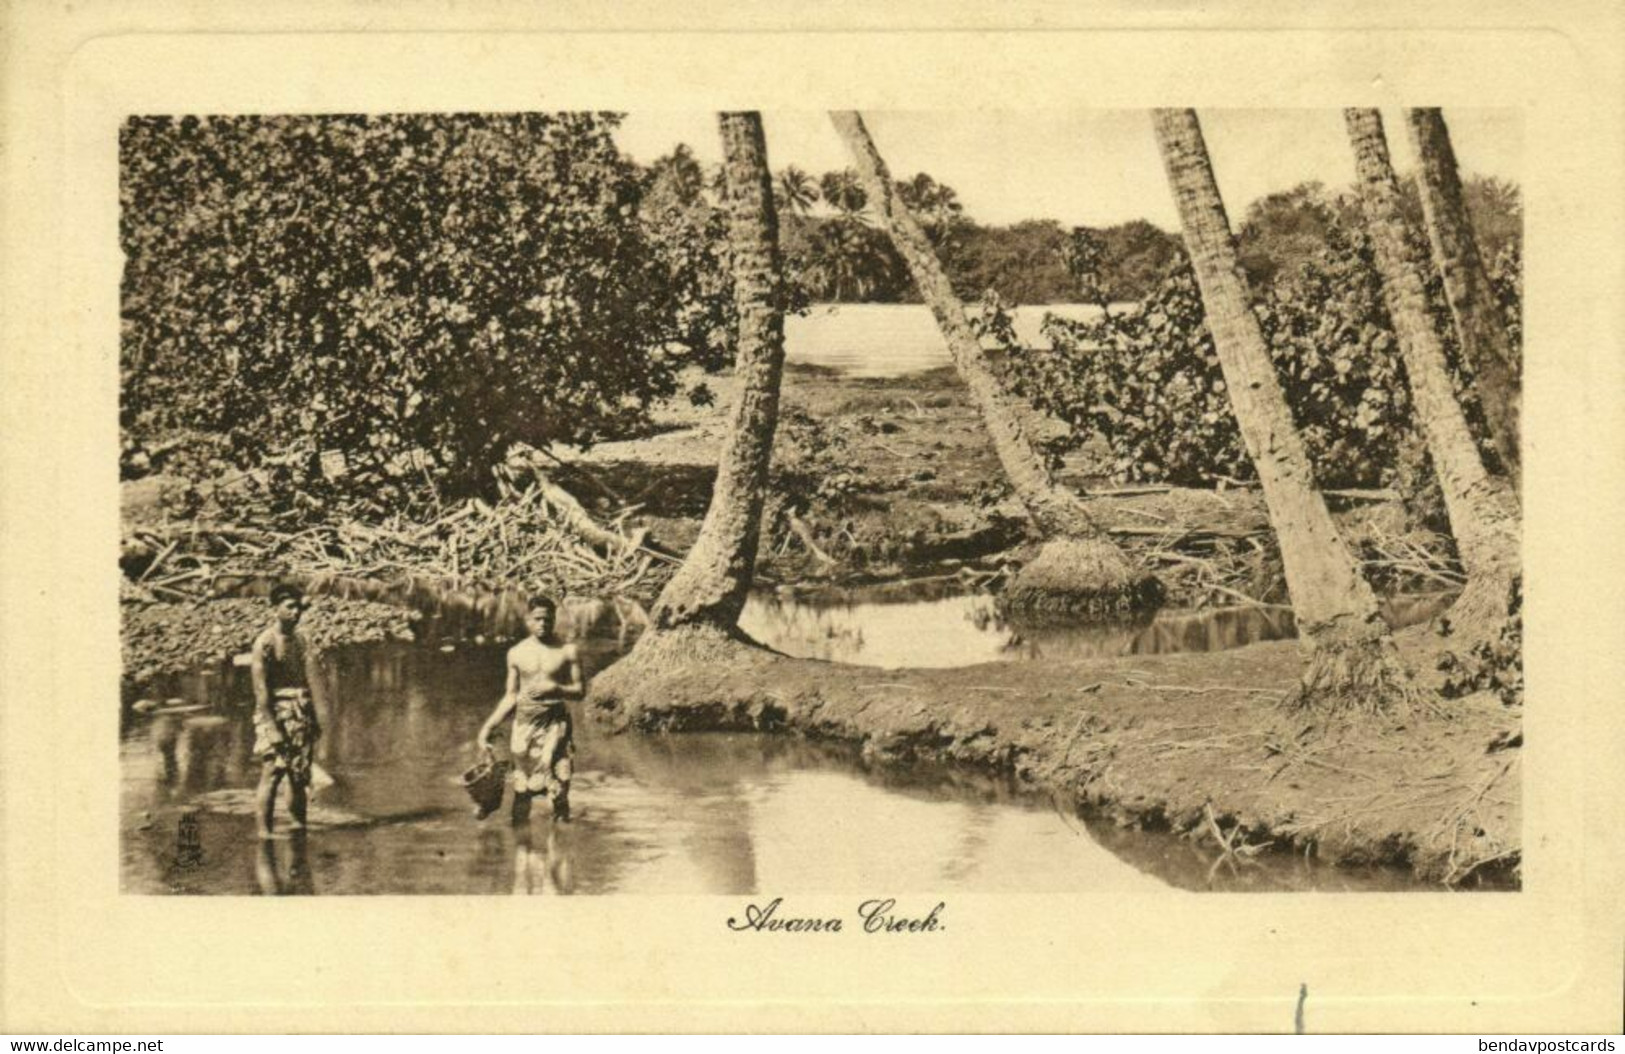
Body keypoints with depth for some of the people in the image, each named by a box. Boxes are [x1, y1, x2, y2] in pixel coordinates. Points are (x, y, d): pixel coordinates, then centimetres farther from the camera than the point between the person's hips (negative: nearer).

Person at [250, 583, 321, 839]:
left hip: (300, 714, 7)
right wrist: (270, 726, -19)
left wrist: (313, 718, 18)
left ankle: (298, 825, 15)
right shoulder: (265, 642, -10)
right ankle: (264, 832, -7)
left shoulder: (298, 638, 13)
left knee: (300, 776, 8)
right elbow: (260, 689, -14)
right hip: (276, 714, -7)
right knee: (271, 774, -9)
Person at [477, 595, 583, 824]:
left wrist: (555, 689, -15)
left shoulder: (567, 651, 3)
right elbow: (511, 696, 13)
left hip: (556, 722, -2)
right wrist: (489, 726, 7)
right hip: (525, 722, 2)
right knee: (522, 787, 2)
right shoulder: (517, 653, 8)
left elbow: (579, 691, 4)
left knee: (558, 787, -9)